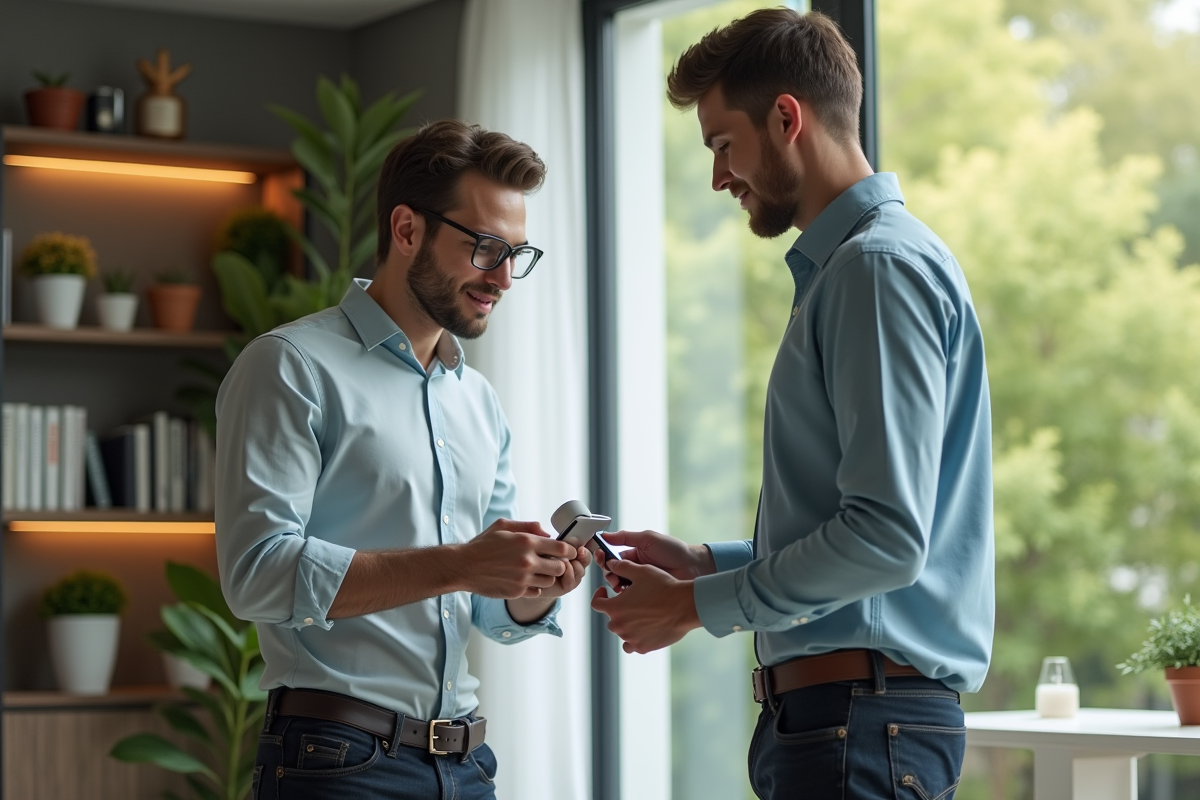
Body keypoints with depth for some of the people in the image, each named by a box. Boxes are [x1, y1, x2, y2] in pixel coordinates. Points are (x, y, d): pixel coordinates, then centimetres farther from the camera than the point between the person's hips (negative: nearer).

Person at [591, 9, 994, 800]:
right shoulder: (838, 267, 18)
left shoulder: (883, 266, -13)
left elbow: (887, 537, -21)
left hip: (861, 719, -10)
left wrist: (701, 605, -11)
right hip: (827, 707, 10)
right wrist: (706, 562, 13)